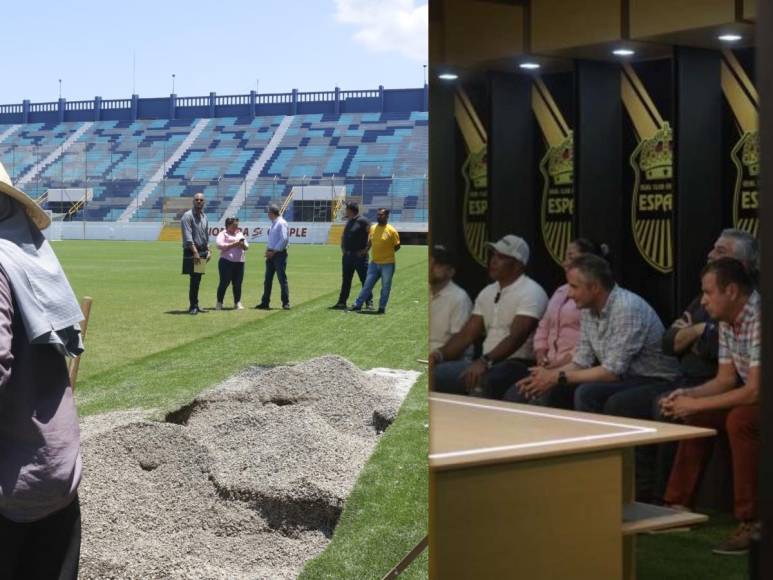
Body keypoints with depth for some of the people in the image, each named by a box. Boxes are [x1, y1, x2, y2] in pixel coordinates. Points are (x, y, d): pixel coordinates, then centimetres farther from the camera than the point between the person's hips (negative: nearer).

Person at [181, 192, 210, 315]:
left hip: (202, 251, 7)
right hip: (191, 251, -7)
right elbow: (188, 237, -18)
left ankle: (195, 305, 18)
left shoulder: (204, 217, 14)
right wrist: (195, 252, -24)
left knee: (198, 279, 11)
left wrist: (208, 251, 11)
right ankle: (193, 306, -6)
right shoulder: (187, 216, -10)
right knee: (194, 278, -10)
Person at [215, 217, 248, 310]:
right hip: (226, 261, -5)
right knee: (224, 282, -5)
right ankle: (219, 303, 4)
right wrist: (233, 244, -17)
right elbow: (219, 245, -13)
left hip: (239, 262, 5)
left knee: (238, 284, 3)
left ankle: (237, 303, 8)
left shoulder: (240, 234, 22)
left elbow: (246, 247, 21)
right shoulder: (223, 234, 2)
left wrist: (243, 245, -3)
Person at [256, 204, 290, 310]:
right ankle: (265, 302, 13)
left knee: (282, 279, -6)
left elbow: (284, 239, -19)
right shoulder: (273, 224, 17)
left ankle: (286, 303, -1)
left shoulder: (281, 223, -11)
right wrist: (268, 250, 7)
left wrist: (274, 251, -18)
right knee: (267, 279, 9)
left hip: (279, 254, -9)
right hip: (271, 254, 9)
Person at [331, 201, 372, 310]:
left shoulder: (363, 221, -11)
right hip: (347, 255, 8)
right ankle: (342, 302, 16)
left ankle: (369, 303, 3)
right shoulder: (348, 221, 14)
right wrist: (343, 248, 15)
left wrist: (366, 249, -16)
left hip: (359, 255, -8)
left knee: (365, 280, -2)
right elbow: (343, 236, 27)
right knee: (346, 280, 11)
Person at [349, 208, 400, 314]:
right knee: (367, 285, 8)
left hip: (387, 264, -5)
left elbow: (397, 246, -4)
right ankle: (358, 305, 12)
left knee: (385, 287, 5)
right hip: (374, 263, 5)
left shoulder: (391, 231, -11)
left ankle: (382, 307, 16)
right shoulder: (372, 228, 5)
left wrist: (387, 253, -4)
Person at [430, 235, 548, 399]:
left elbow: (516, 337, -23)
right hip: (486, 365, 8)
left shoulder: (531, 293, -10)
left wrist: (485, 361, -36)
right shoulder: (487, 293, 16)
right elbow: (467, 334, 14)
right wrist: (441, 353, -5)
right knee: (435, 373, -11)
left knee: (480, 381, -38)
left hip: (518, 366, -8)